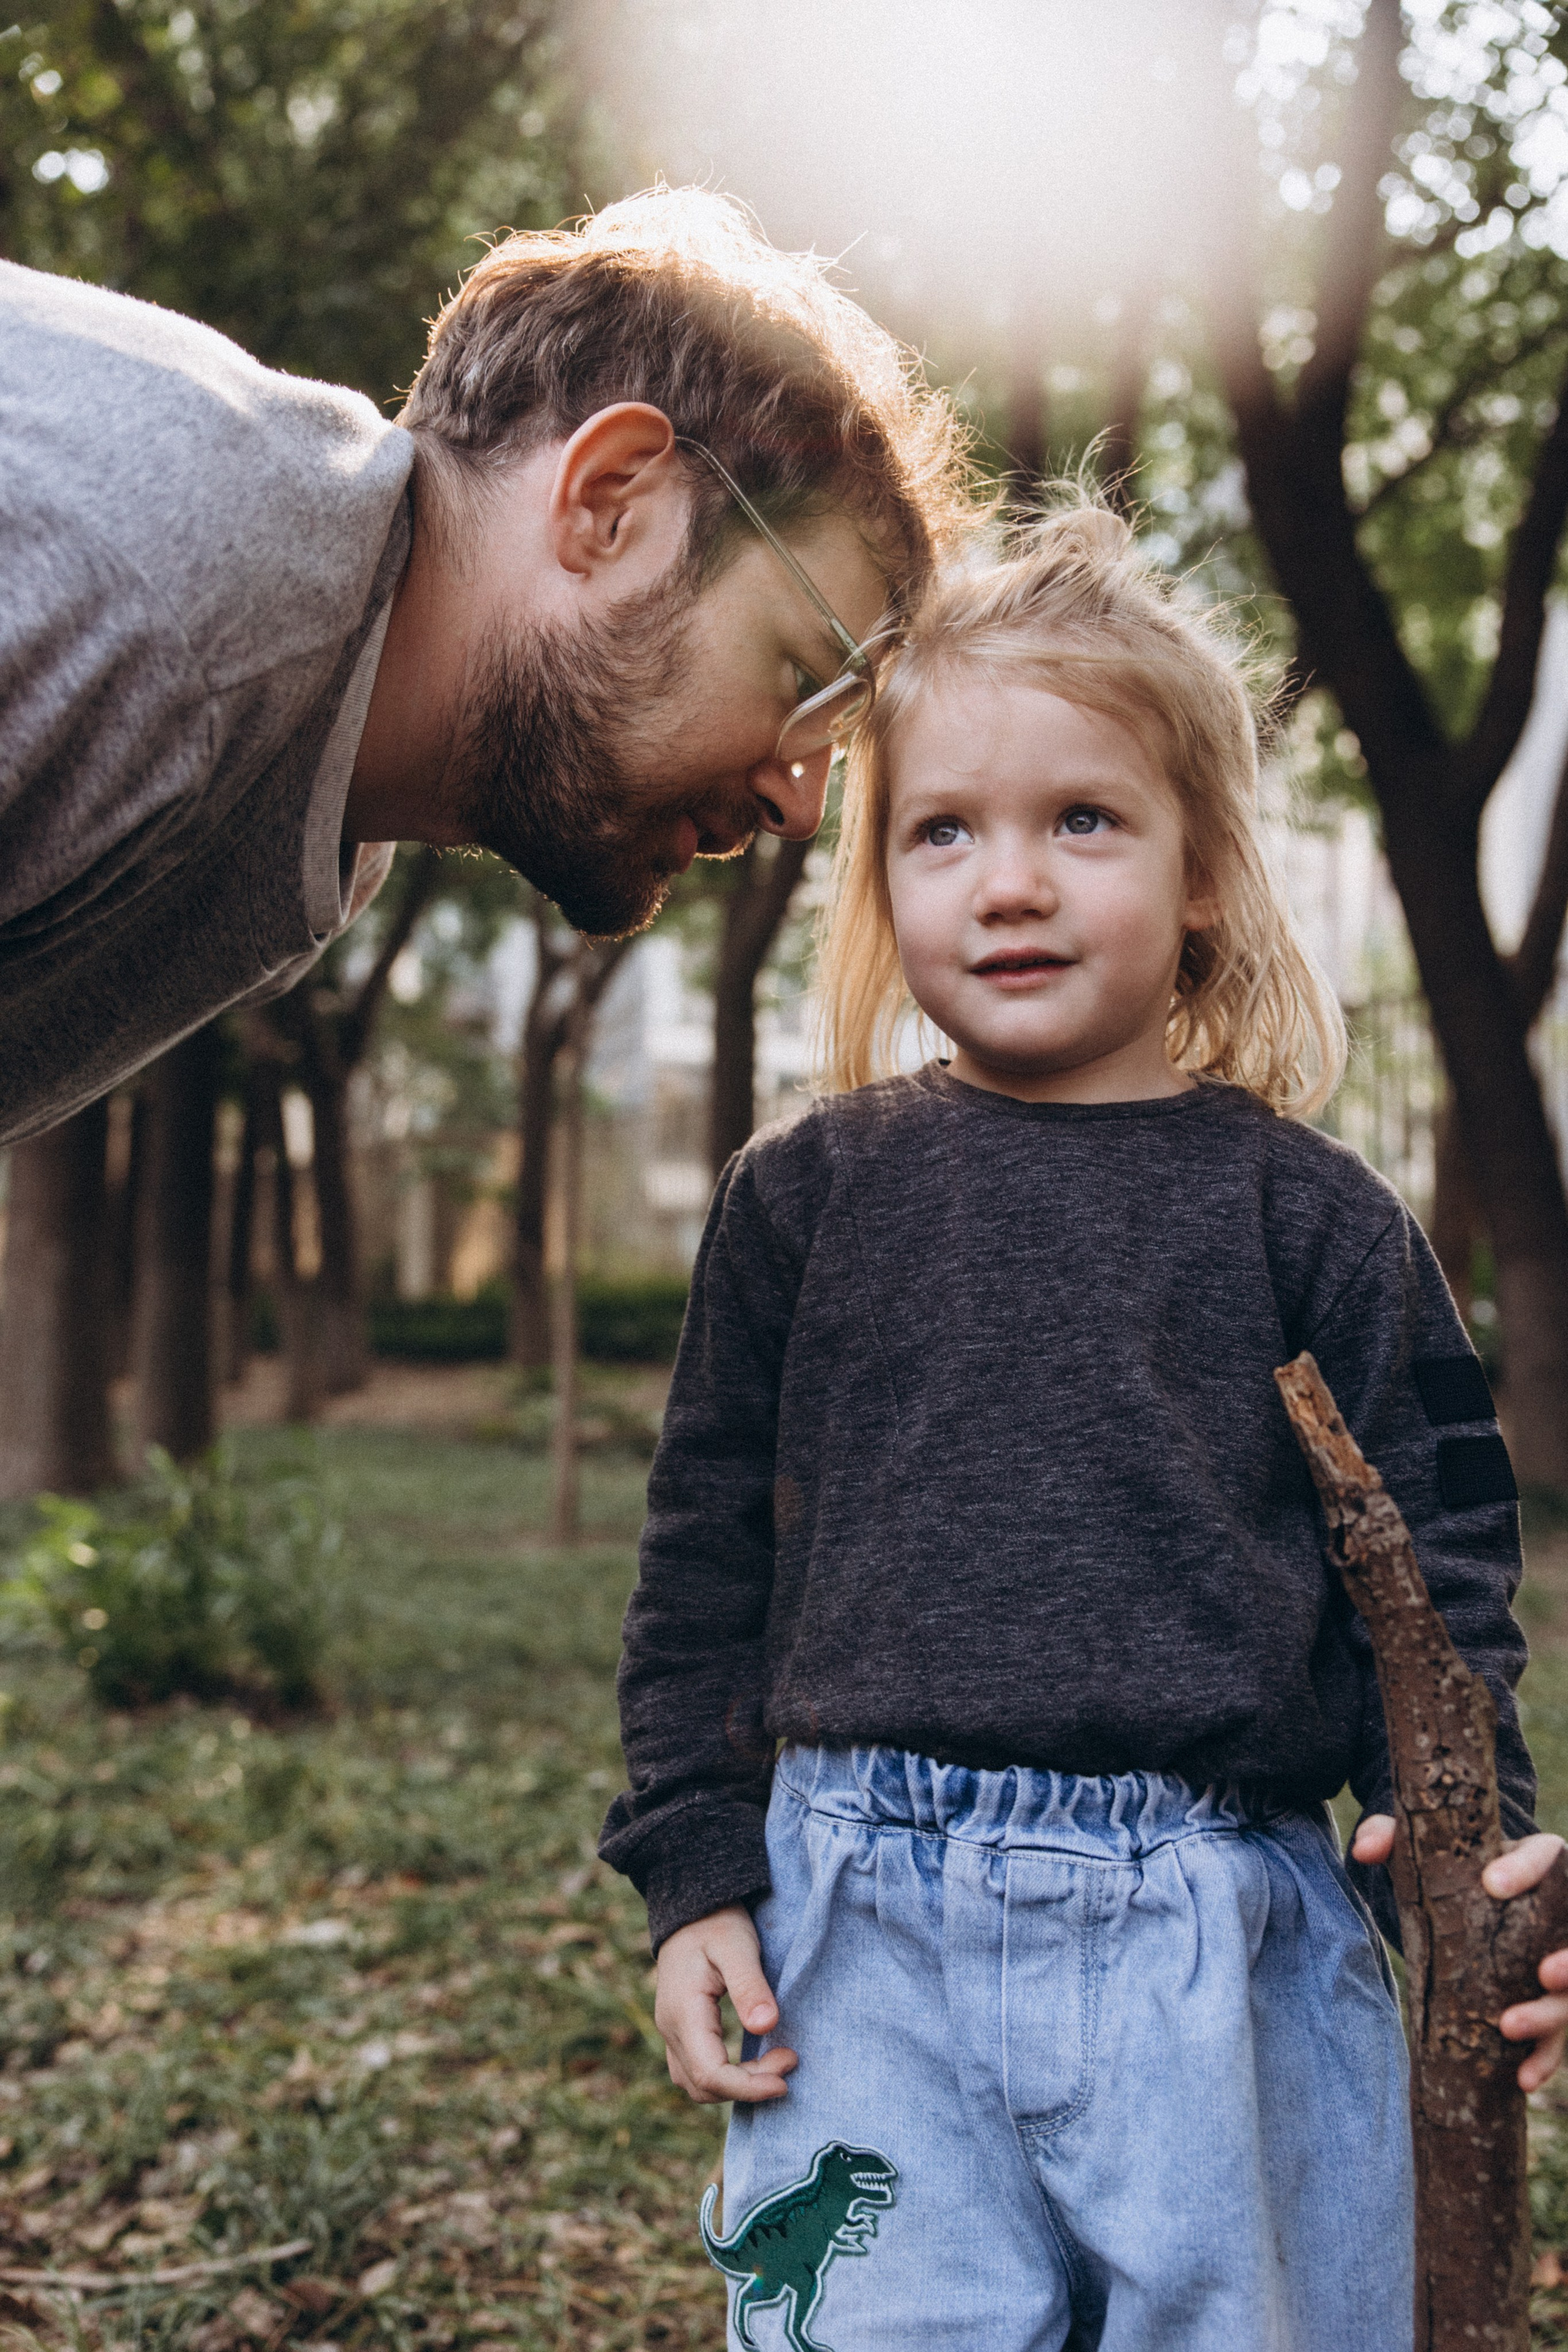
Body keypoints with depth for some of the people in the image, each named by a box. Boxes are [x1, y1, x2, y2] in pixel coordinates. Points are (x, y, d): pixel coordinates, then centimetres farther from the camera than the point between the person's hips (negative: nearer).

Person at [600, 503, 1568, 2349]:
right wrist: (695, 1876, 5)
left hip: (1216, 1942, 0)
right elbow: (707, 1551, 11)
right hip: (869, 1929, 1)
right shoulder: (804, 1195, 7)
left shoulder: (1304, 1213, 4)